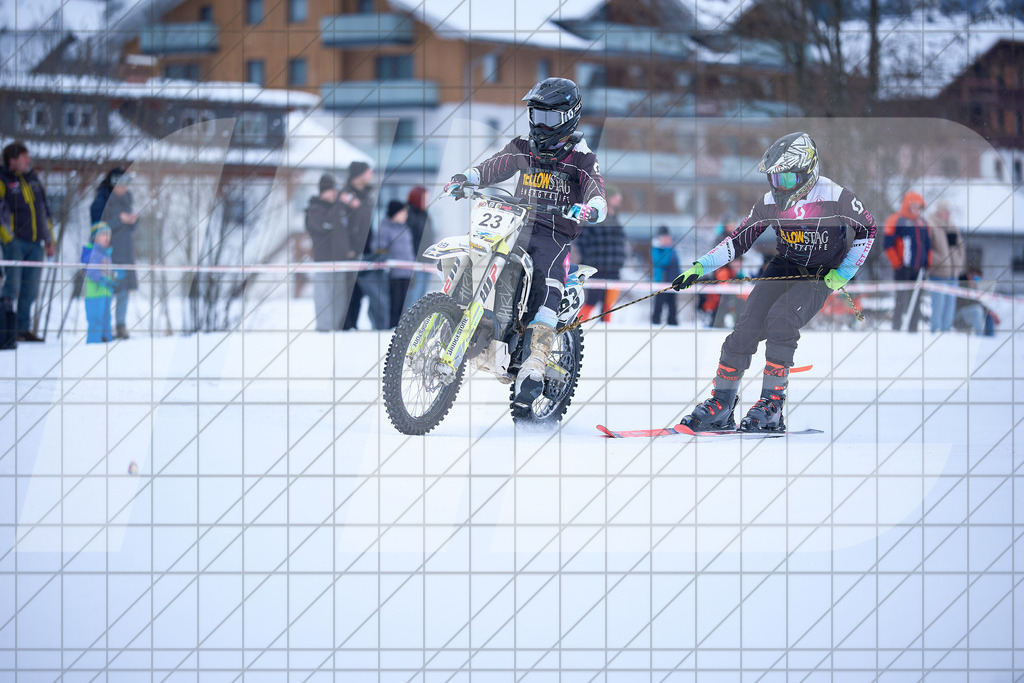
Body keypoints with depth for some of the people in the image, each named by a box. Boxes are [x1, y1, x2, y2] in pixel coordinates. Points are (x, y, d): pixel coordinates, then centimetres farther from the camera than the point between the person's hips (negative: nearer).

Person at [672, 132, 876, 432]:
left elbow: (867, 230, -2)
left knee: (780, 318, -29)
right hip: (783, 269, 4)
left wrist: (844, 273, -9)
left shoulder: (835, 198, -17)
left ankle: (773, 403, -23)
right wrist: (700, 267, -7)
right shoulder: (771, 202, -6)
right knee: (747, 326, -15)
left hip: (820, 277, -4)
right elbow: (738, 240, 3)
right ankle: (721, 406, -6)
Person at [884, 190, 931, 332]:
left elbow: (927, 244, 25)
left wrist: (928, 262, 15)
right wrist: (896, 263, -10)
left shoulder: (922, 222, 17)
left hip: (918, 269, 7)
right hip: (903, 268, -6)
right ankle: (896, 328, -6)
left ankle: (913, 329, 10)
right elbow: (888, 245, -7)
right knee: (902, 299, -10)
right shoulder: (896, 220, -4)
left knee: (916, 300, 6)